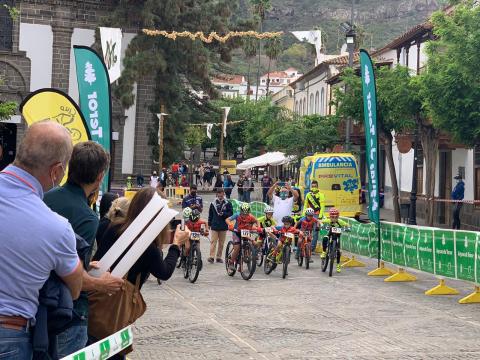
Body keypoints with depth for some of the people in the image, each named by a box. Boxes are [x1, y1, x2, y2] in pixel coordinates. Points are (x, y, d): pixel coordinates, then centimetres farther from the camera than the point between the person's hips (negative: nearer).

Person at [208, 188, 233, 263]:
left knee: (221, 243, 7)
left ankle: (219, 257, 15)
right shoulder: (213, 203, 5)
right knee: (213, 241, -8)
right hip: (214, 226, -1)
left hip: (223, 226, 1)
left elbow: (231, 213, 2)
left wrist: (223, 214, -14)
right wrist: (209, 224, 9)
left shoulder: (227, 204, 3)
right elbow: (210, 214, 11)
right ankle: (211, 256, -11)